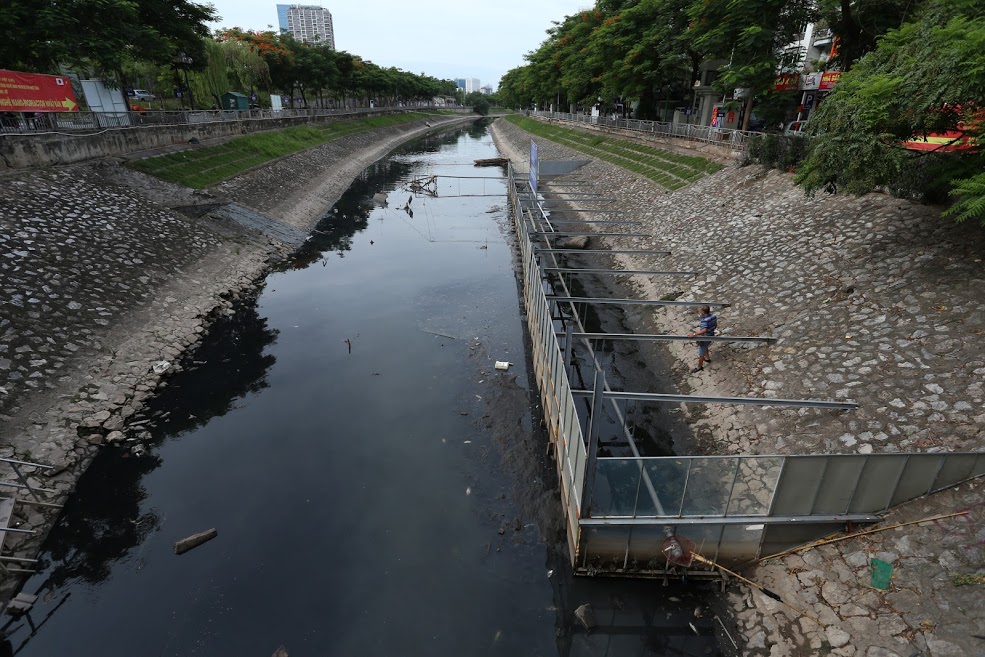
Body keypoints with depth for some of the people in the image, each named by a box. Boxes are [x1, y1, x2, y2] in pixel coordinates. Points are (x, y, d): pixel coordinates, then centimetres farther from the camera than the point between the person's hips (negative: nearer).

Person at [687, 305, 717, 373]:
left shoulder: (705, 320, -32)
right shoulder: (714, 316, -7)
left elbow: (704, 330, -45)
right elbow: (715, 326, 8)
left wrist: (694, 334, -50)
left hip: (705, 338, -8)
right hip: (711, 336, 8)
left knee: (701, 353, 9)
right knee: (705, 347, 35)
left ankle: (699, 367, 25)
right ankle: (707, 358, 56)